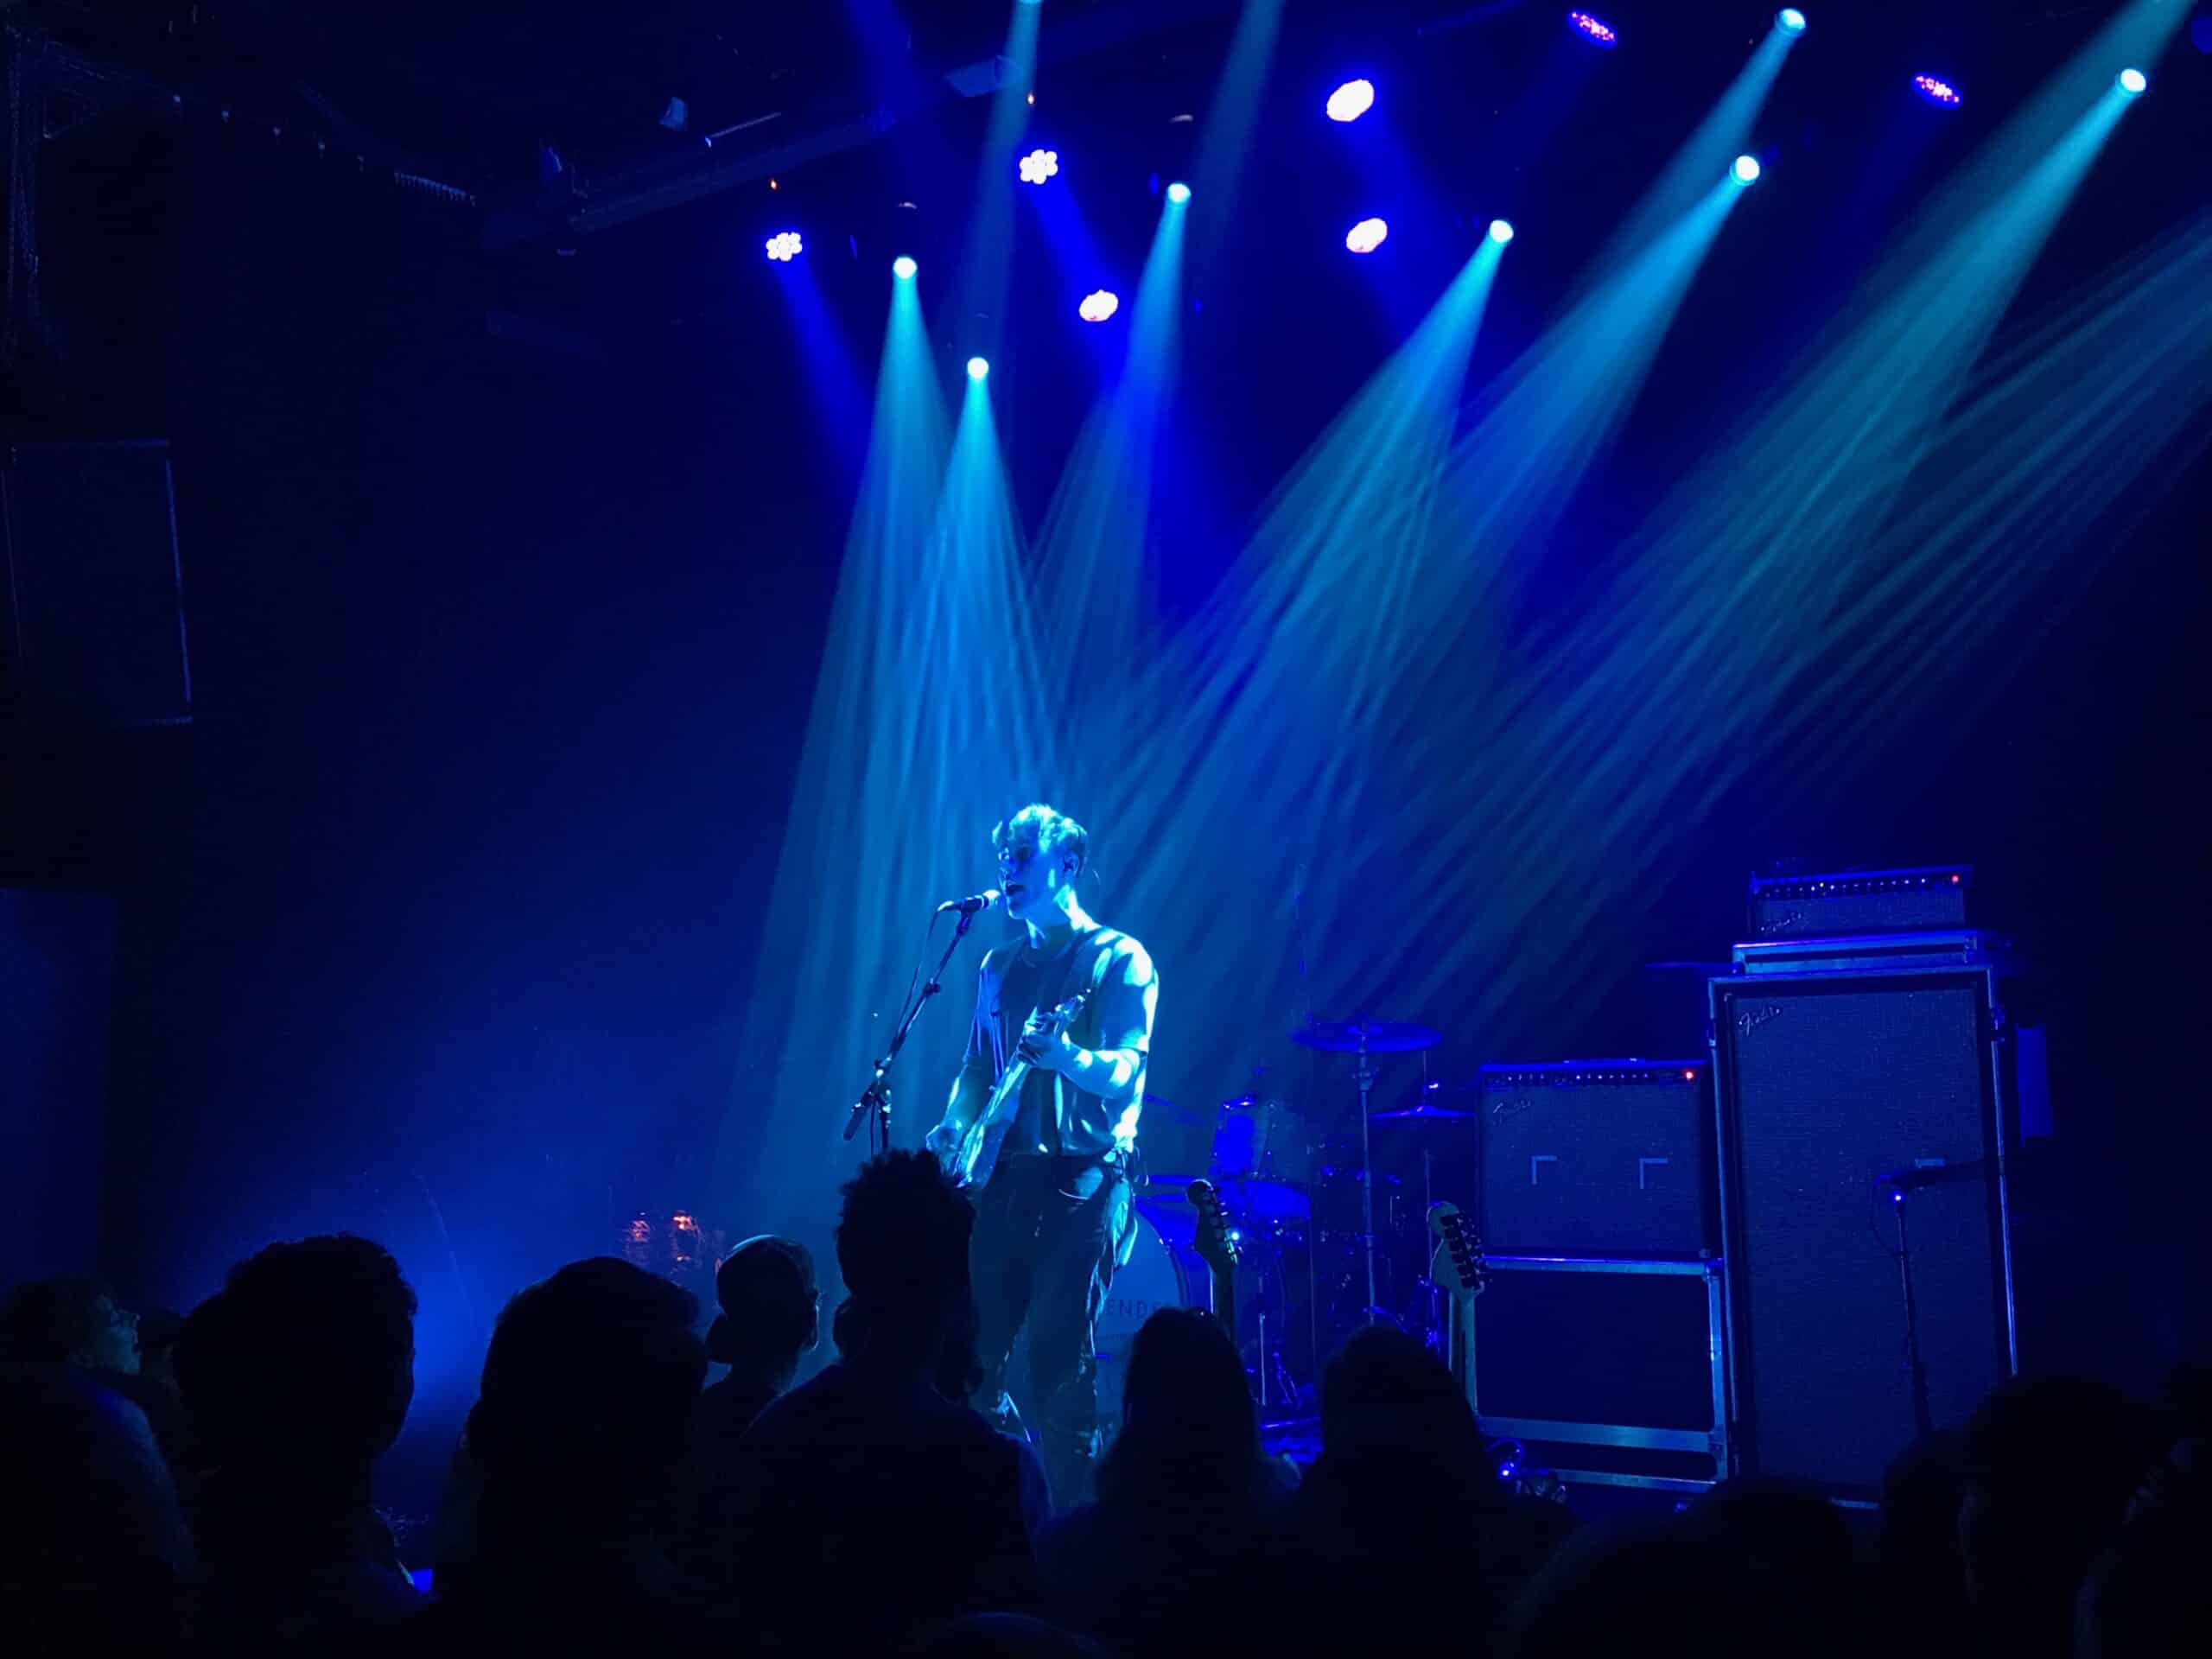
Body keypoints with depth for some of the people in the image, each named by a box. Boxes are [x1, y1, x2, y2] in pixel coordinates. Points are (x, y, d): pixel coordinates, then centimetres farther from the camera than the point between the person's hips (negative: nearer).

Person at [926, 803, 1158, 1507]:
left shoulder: (1118, 959, -3)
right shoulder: (998, 966, 17)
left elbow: (1126, 1075, -13)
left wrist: (1065, 1056, -33)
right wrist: (953, 1131, -1)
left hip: (1084, 1179, -6)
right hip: (1006, 1177, 6)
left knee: (1060, 1361, -8)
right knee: (972, 1351, 6)